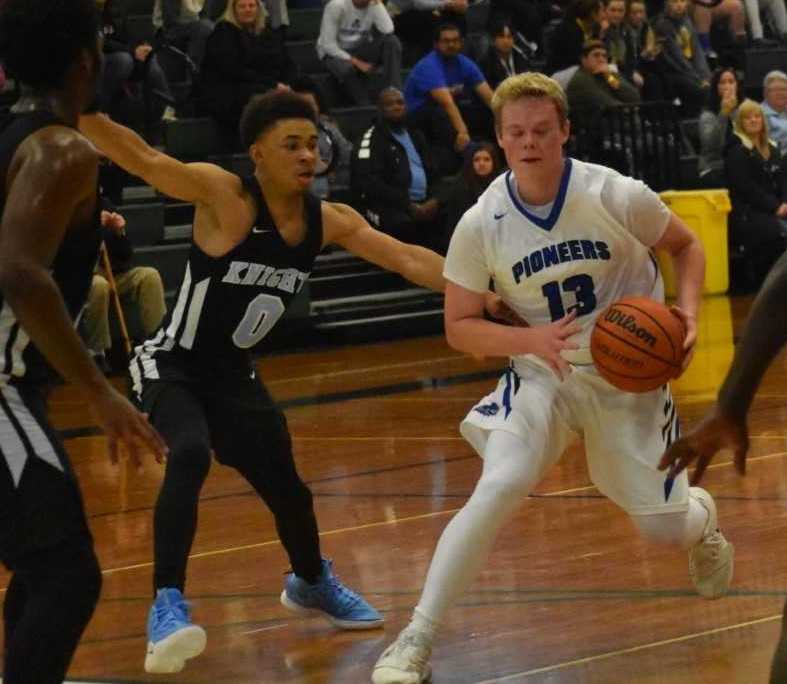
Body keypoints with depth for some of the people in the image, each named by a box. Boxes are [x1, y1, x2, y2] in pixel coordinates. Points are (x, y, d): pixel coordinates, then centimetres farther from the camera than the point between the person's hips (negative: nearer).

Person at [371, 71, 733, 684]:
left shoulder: (617, 197, -16)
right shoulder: (481, 225, -14)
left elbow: (686, 246, 2)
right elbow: (460, 327, -5)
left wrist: (688, 312, -17)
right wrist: (532, 339, -23)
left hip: (631, 375, 0)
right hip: (543, 373, 0)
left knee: (666, 529, 3)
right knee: (501, 486, -26)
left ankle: (702, 517, 45)